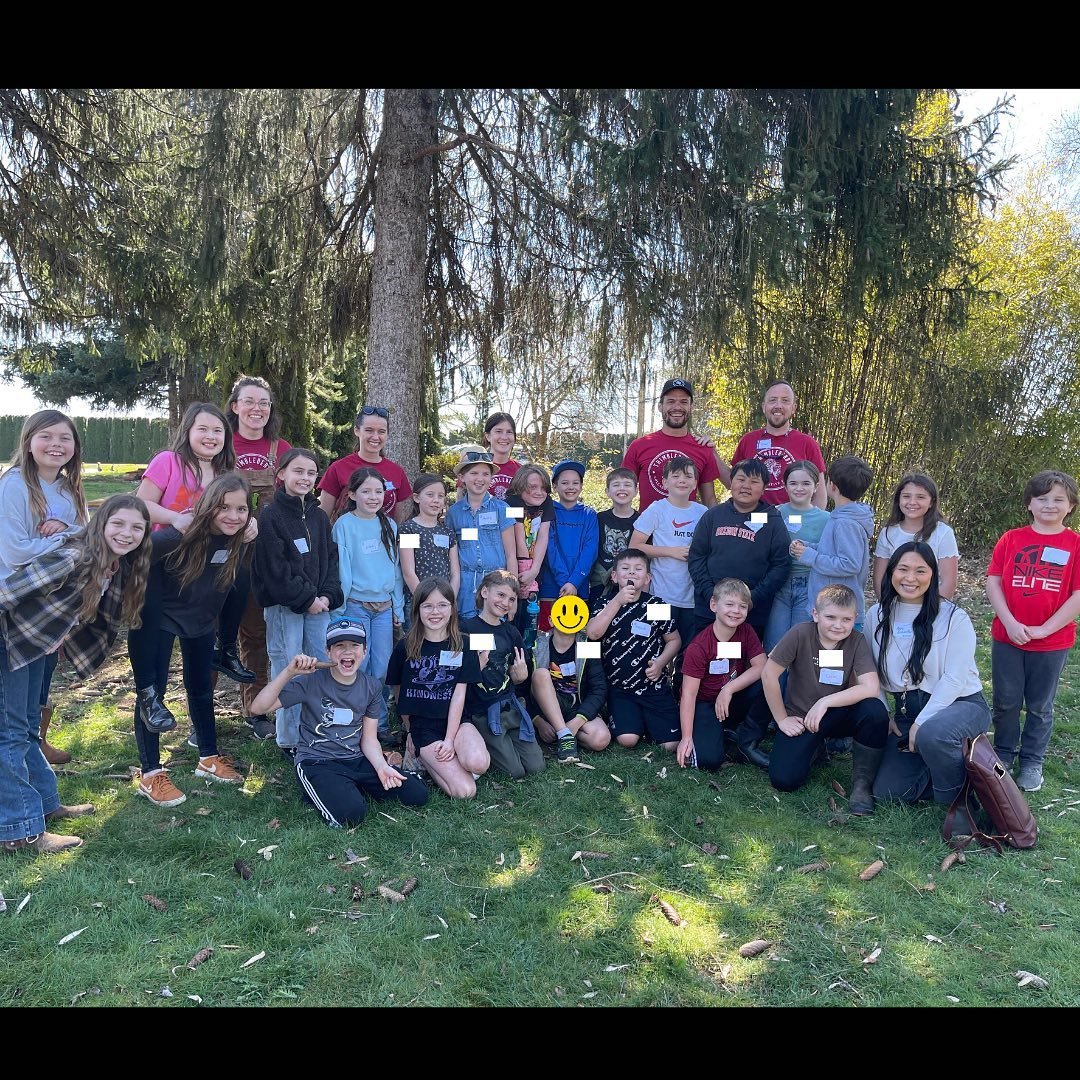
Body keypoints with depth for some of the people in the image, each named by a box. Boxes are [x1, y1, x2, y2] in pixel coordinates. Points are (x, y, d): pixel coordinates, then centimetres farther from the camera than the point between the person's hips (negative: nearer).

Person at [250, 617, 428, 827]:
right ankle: (323, 791, 1)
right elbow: (259, 707, -16)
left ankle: (352, 788, 10)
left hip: (357, 760, 5)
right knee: (350, 814, -33)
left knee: (417, 794, -8)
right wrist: (289, 672, -28)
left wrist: (382, 766, -14)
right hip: (317, 762, -5)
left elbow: (369, 739, 6)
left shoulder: (372, 687, 3)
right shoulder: (311, 681, -10)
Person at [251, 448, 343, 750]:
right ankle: (289, 740, 10)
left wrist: (328, 595, -4)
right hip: (283, 606, -6)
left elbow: (330, 558, 12)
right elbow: (275, 570, -12)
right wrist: (307, 599, -12)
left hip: (319, 604, 6)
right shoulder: (270, 516, -7)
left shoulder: (319, 516, 12)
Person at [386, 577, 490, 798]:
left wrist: (450, 739, -13)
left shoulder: (463, 646, 1)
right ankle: (423, 757, 8)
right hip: (422, 725, -1)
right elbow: (396, 689, 9)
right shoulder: (405, 647, -2)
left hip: (455, 721, 1)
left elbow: (459, 695, -5)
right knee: (465, 791, -18)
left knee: (478, 763, -32)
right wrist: (411, 729, 10)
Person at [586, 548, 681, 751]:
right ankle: (637, 720, 15)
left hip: (655, 686, 1)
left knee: (671, 744, -8)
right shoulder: (604, 604, 2)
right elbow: (593, 633, -17)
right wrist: (618, 601, -19)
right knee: (627, 739, -19)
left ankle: (648, 720, 23)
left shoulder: (656, 605, 3)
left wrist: (660, 662, -7)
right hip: (619, 687, -1)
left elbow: (674, 640, 11)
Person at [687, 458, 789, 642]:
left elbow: (780, 566, -2)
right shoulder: (713, 515, 6)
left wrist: (753, 598, -12)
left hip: (754, 613, -1)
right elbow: (696, 556, 4)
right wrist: (710, 594, -7)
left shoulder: (773, 521, 2)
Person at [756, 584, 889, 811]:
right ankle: (814, 748, 16)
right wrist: (781, 719, -9)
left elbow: (871, 688, -23)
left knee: (875, 710, -31)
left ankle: (862, 782, -9)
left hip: (839, 715, 1)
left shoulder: (857, 642, -12)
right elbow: (769, 674, -15)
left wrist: (825, 702, -27)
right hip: (800, 719, -1)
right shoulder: (800, 634, -17)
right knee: (784, 780, -19)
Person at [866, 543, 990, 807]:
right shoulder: (877, 616, 1)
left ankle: (960, 804, -9)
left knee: (932, 734, -40)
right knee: (886, 790, -9)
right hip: (905, 710, 4)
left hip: (959, 704, -4)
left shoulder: (954, 618, -12)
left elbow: (954, 679, -16)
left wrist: (921, 723, -20)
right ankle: (942, 770, 18)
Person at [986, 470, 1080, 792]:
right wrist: (1010, 623, -14)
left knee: (1040, 706, 13)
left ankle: (1032, 761, 28)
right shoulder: (1011, 539, 0)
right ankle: (1003, 753, 30)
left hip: (1053, 642, -1)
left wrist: (1044, 629, -14)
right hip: (1007, 637, 1)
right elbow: (993, 581, -3)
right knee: (1006, 702, 12)